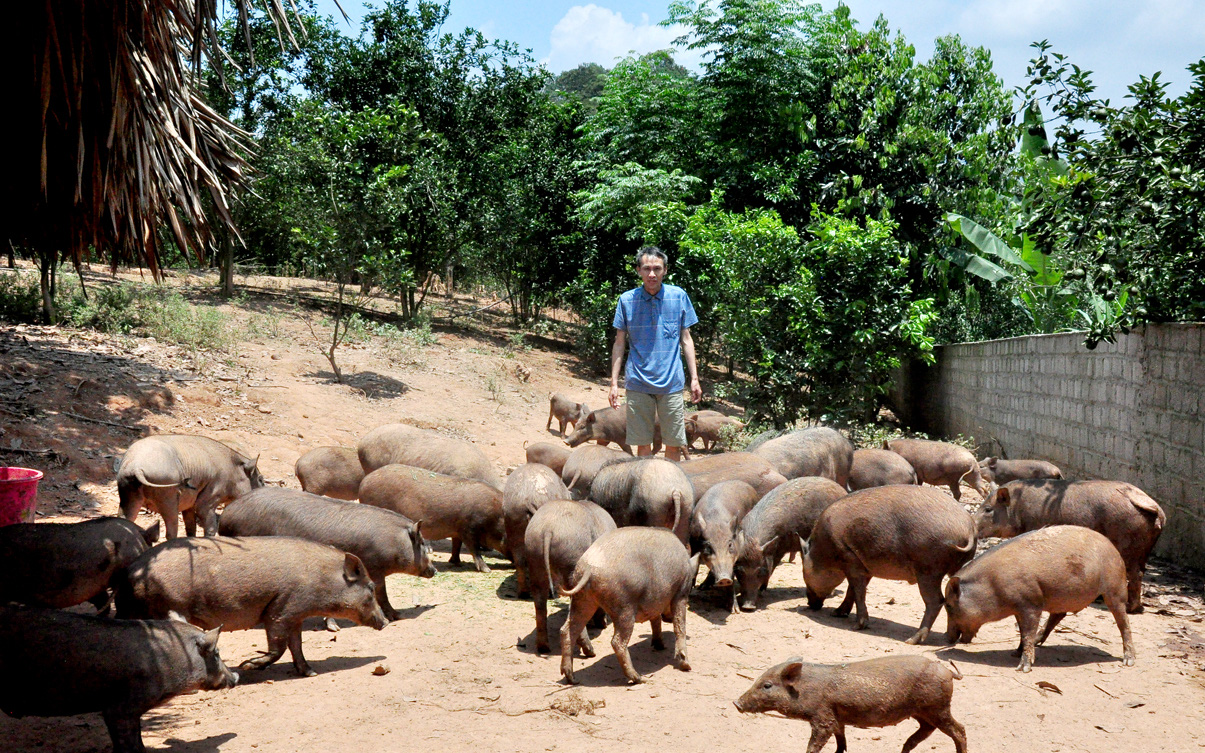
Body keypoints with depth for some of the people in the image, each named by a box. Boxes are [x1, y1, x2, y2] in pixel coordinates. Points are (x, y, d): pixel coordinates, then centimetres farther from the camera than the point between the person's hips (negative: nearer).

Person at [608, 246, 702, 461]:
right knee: (642, 443, 6)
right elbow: (619, 343, 7)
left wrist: (694, 378, 4)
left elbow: (686, 339, 8)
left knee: (674, 443, 3)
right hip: (638, 383, 0)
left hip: (671, 383, 0)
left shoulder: (678, 296, 1)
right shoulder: (627, 300, 1)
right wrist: (614, 382, 3)